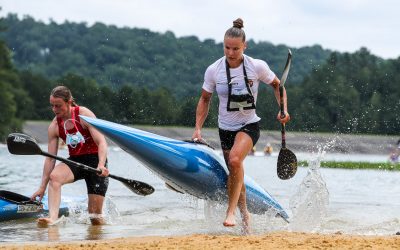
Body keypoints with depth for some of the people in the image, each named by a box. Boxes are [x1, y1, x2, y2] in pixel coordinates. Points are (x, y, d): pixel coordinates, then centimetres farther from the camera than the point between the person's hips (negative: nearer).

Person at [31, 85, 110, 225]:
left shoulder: (84, 115, -14)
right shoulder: (54, 127, -1)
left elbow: (101, 142, -20)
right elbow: (50, 158, 1)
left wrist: (101, 165, -37)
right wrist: (43, 187, -3)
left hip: (95, 159, -4)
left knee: (94, 214, -9)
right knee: (54, 176, -32)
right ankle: (52, 218, -46)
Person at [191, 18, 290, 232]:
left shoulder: (257, 67, -12)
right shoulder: (214, 70, -9)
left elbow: (277, 85, 6)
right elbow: (205, 99, 4)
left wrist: (283, 109, -8)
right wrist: (198, 128, -4)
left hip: (249, 125, -3)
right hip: (226, 128, 3)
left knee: (235, 160, -30)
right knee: (235, 174, 9)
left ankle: (231, 211, -22)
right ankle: (244, 214, 31)